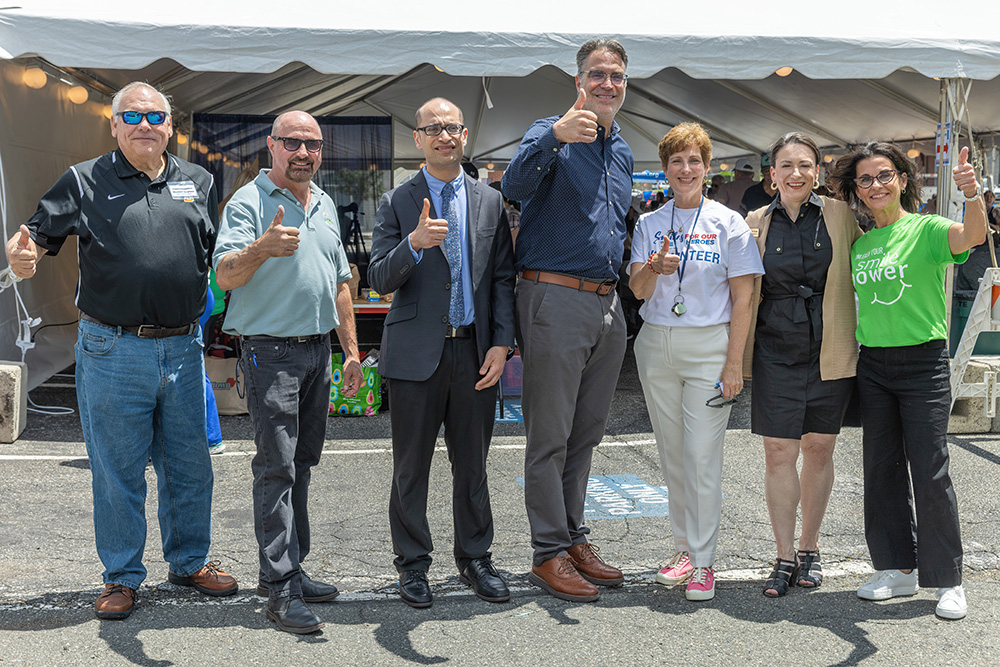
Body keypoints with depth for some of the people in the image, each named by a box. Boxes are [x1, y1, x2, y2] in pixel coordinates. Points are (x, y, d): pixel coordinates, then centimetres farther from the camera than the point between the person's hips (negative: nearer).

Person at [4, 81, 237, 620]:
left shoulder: (198, 182, 11)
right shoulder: (84, 181, 3)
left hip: (183, 349, 3)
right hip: (112, 351, -3)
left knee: (189, 464, 12)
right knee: (117, 469, 6)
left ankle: (189, 561, 30)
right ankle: (122, 576, 22)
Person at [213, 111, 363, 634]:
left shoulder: (325, 206, 16)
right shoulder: (248, 203, -5)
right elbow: (226, 276, -17)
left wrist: (351, 350, 18)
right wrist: (261, 248, -36)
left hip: (318, 349, 7)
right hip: (270, 350, -7)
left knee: (301, 463, 12)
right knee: (276, 467, -8)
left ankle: (291, 568, 22)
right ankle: (280, 588, -5)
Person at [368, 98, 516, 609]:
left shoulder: (490, 202, 9)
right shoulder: (396, 203, 2)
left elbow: (503, 279, 9)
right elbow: (379, 280, -5)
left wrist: (502, 343, -2)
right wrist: (415, 243, -24)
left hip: (474, 351, 2)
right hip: (416, 352, -2)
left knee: (472, 465, 11)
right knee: (411, 467, 7)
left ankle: (475, 559, 26)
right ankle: (413, 565, 21)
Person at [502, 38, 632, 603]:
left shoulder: (622, 152, 17)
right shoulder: (552, 134, -6)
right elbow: (516, 185, -28)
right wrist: (557, 135, -42)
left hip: (608, 305, 8)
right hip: (556, 299, -7)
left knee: (587, 433, 14)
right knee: (550, 436, -1)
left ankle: (575, 538, 26)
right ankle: (550, 553, 9)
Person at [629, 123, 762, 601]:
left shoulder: (728, 224, 0)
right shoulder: (649, 224, 9)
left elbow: (742, 299, -2)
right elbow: (637, 290, 1)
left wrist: (734, 363, -9)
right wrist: (655, 269, -22)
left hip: (709, 346, -3)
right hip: (656, 345, 4)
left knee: (701, 458, -7)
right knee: (671, 455, 9)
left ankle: (703, 561, 2)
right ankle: (685, 548, 22)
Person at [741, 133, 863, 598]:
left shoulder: (840, 216, 2)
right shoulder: (756, 223, 5)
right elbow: (745, 293, 11)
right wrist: (740, 357, 5)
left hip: (831, 351, 0)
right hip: (776, 352, 0)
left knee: (818, 450, 8)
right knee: (779, 454, -1)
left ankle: (810, 549, 24)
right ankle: (785, 557, 10)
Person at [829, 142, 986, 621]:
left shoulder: (925, 229, -6)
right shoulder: (858, 245, 10)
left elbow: (971, 236, -28)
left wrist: (972, 194, -46)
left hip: (923, 362, -5)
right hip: (872, 365, 5)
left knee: (930, 473, -4)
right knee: (882, 469, 10)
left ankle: (949, 581, 9)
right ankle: (898, 568, 23)